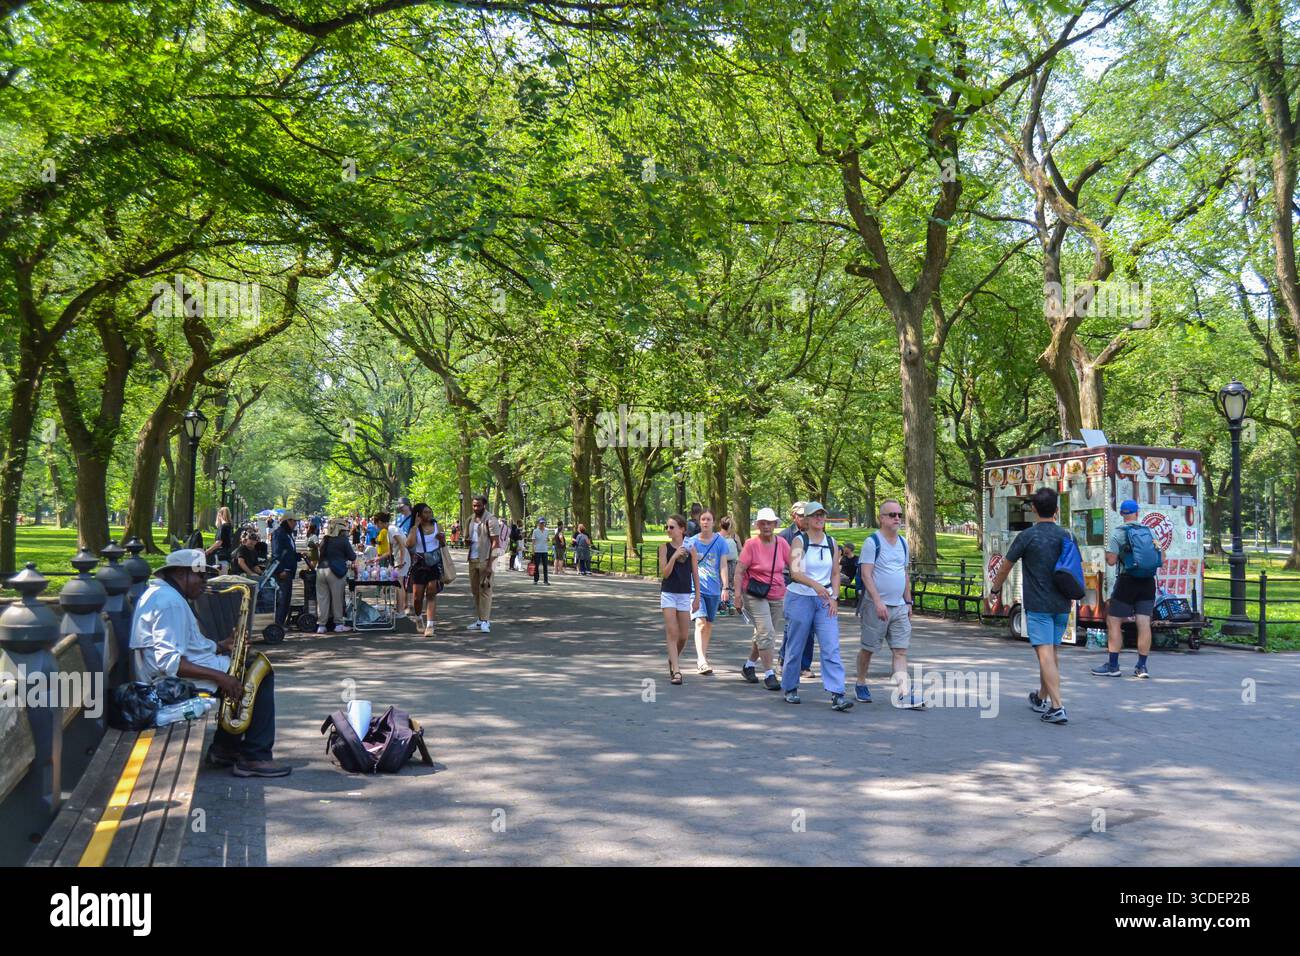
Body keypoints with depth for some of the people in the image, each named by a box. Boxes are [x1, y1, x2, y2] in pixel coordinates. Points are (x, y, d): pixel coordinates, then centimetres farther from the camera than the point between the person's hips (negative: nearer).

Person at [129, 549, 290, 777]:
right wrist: (219, 676, -27)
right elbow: (170, 662, -29)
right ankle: (254, 757, -7)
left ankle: (225, 748, 17)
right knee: (261, 678, -7)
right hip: (176, 680, -11)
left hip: (166, 677, 11)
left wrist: (221, 647, 8)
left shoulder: (160, 593, 17)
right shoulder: (170, 602, -20)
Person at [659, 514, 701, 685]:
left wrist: (697, 597, 2)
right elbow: (664, 573, -8)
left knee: (683, 636, 7)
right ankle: (676, 671, -8)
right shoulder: (665, 548, -2)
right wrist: (674, 556, -20)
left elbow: (695, 575, 3)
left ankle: (673, 660, 34)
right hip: (668, 594, -1)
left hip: (685, 595, 1)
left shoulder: (690, 549, 0)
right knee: (672, 633, -9)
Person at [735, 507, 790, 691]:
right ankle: (769, 673, -3)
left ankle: (749, 665, 34)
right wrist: (738, 594, -15)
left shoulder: (782, 543, 0)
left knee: (763, 634, 16)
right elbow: (740, 571, -10)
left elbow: (793, 566, 7)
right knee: (766, 633, -11)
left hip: (778, 595, 5)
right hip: (755, 595, -5)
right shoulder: (751, 544, -11)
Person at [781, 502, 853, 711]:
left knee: (831, 648, -7)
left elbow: (836, 574, 12)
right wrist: (815, 585, -32)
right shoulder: (799, 541, -5)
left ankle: (837, 695, -11)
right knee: (795, 647, 6)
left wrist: (834, 597, -2)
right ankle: (790, 689, 24)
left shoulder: (832, 543, 9)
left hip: (825, 600, 3)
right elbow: (795, 572, -17)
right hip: (800, 598, -3)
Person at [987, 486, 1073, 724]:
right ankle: (1042, 698, 31)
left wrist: (995, 588, 18)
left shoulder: (1027, 536, -8)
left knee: (1046, 654, -8)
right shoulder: (1065, 536, 5)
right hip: (1061, 605, 5)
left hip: (1037, 605, -5)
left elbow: (1005, 566, 1)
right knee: (1053, 653, 15)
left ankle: (1057, 707, -16)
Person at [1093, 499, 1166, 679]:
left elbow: (1111, 561, -9)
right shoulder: (1150, 531, 8)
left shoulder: (1118, 533, -5)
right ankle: (1141, 667, 6)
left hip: (1128, 580, -4)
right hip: (1148, 582, 4)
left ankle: (1113, 665, 3)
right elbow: (1162, 558, 10)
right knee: (1144, 624, 4)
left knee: (1113, 622, 3)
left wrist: (1107, 552, 12)